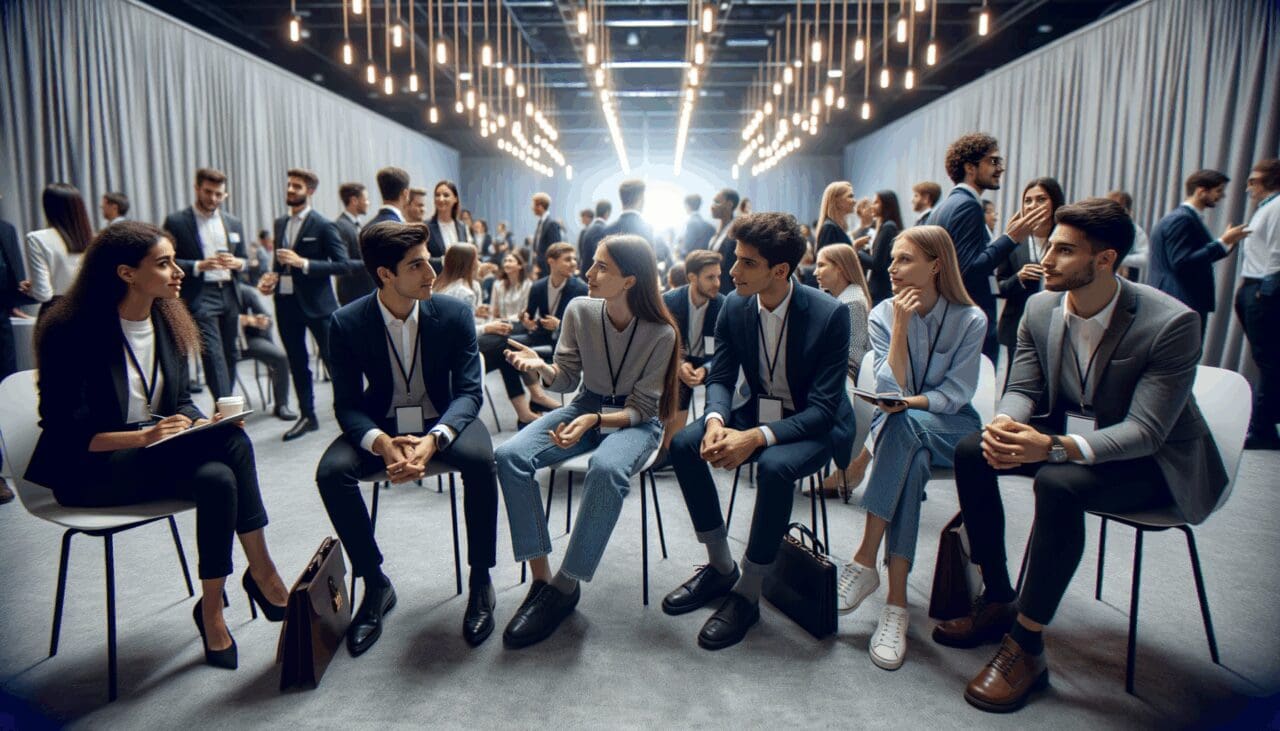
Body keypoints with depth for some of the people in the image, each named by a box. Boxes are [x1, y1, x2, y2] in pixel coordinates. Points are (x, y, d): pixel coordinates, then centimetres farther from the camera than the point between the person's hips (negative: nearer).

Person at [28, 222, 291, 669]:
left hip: (154, 453, 6)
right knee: (229, 444, -30)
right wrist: (142, 436, -31)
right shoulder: (73, 333, -14)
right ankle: (262, 573, -20)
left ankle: (212, 609, -19)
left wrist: (206, 423, -12)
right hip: (88, 470, -6)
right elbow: (68, 435, -16)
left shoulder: (168, 323, 5)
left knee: (218, 477, -29)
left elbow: (180, 400, 11)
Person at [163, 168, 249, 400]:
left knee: (230, 355, 8)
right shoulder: (176, 221, 0)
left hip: (229, 295, 5)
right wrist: (199, 265, -18)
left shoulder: (234, 223, 15)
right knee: (213, 355, -13)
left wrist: (237, 263, -5)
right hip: (199, 297, -5)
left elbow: (244, 261, 18)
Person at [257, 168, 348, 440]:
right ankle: (307, 416, 22)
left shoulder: (323, 225, -7)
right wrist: (272, 276, 2)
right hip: (286, 302, 7)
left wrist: (303, 263, -20)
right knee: (297, 363, 12)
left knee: (332, 357, -1)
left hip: (316, 303, -6)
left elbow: (342, 264, -13)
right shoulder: (280, 224, 13)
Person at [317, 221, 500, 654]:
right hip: (381, 425, 1)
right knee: (331, 472, -27)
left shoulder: (455, 314, -12)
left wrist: (433, 440, -33)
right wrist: (381, 443, -33)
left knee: (480, 460, -32)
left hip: (443, 420, -1)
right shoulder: (347, 323, -11)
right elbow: (347, 404, -10)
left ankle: (480, 579, -12)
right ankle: (375, 584, -6)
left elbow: (469, 391, -13)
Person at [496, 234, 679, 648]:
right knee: (510, 456, -22)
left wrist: (595, 420, -29)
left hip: (635, 422, -4)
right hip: (585, 407, 4)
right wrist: (541, 367, -22)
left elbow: (641, 408, -12)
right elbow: (567, 379, 1)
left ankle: (566, 586, -21)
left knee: (606, 469, -39)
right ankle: (541, 578, -16)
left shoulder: (660, 334, -16)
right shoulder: (579, 311, -6)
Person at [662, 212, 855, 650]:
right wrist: (716, 421, -25)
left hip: (815, 426, -5)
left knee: (775, 466, -36)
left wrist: (757, 437, -37)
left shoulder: (830, 314, -22)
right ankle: (720, 567, -1)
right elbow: (720, 378, -1)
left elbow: (822, 407, -24)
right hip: (758, 412, 5)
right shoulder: (735, 306, -6)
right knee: (684, 444, -17)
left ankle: (748, 593, -15)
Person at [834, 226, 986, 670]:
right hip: (900, 428, 1)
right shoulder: (883, 315, -2)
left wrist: (910, 403, -25)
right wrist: (901, 326, -19)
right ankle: (896, 600, -36)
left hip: (951, 426, -1)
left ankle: (866, 559, -36)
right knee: (913, 464, -36)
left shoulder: (970, 320, -6)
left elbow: (955, 393, -8)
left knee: (905, 424, -37)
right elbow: (890, 390, -12)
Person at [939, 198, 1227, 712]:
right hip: (1068, 434, 6)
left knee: (1058, 484, -35)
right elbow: (1022, 389, -2)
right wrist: (1004, 425, -28)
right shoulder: (1041, 308, -7)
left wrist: (1055, 448, -44)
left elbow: (1145, 431, -28)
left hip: (1153, 462, -6)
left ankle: (1027, 646, -21)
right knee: (971, 450, -16)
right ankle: (998, 600, -1)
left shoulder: (1172, 323, -24)